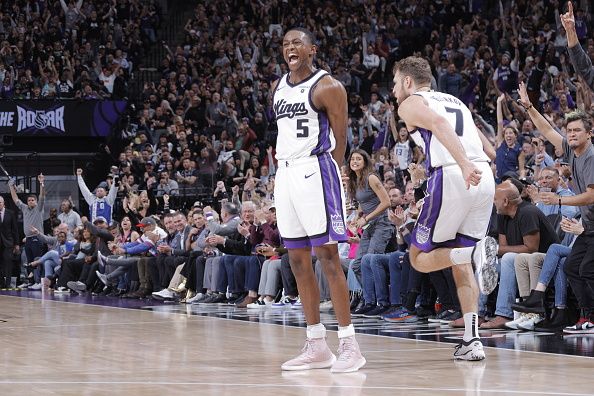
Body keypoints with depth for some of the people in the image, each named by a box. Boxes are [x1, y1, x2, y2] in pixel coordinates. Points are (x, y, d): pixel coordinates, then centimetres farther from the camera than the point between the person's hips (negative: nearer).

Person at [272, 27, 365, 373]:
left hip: (316, 170, -8)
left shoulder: (328, 87, -6)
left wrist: (327, 176, -9)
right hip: (286, 173, 8)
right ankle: (317, 347, 12)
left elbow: (339, 141, -6)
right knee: (298, 261, 7)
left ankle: (349, 344, -8)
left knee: (328, 256, -11)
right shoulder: (278, 88, 15)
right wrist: (283, 169, 14)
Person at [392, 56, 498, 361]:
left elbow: (438, 123, -14)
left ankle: (475, 252, -21)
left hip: (452, 177, -7)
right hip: (485, 177, 7)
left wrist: (464, 165, -26)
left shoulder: (410, 103, 9)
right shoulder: (455, 101, 30)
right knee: (459, 263, 16)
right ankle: (472, 340, 4)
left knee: (420, 259, 7)